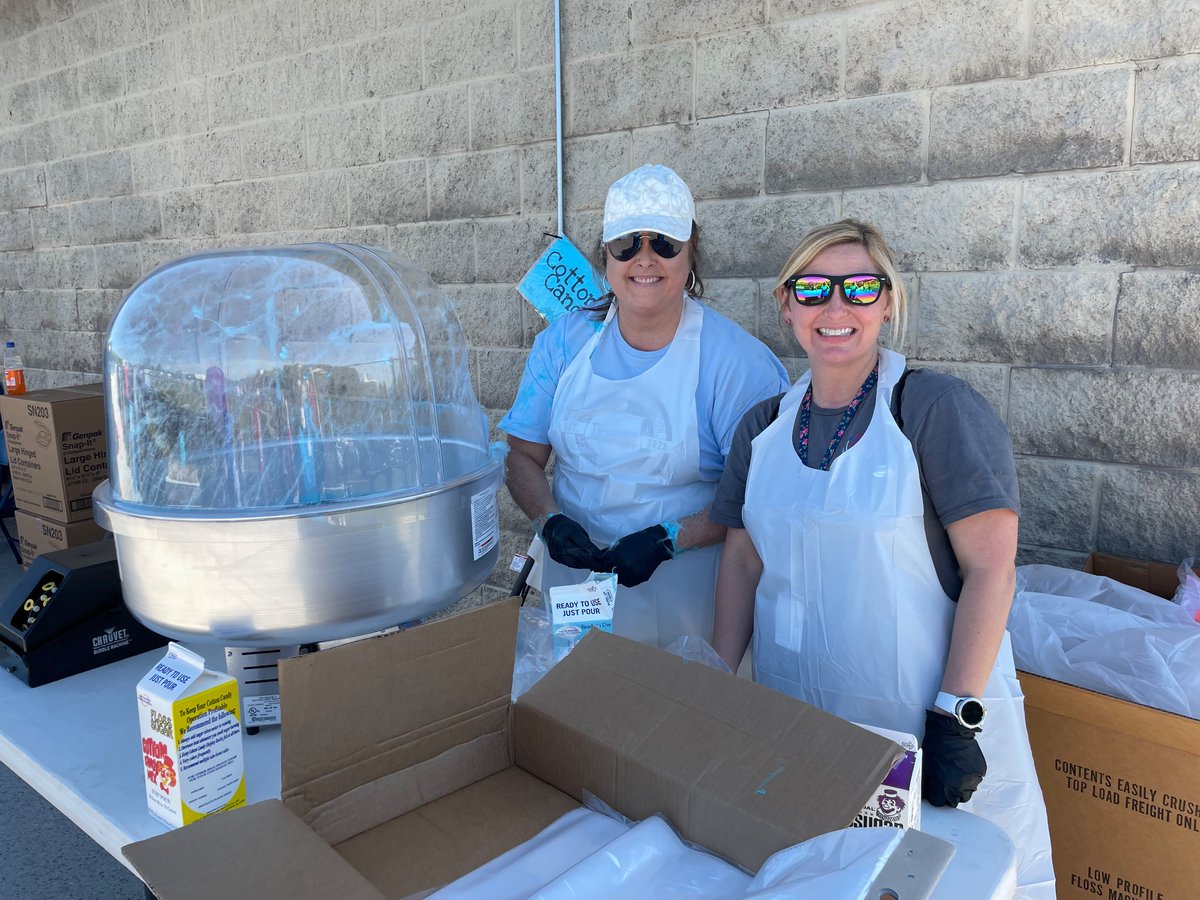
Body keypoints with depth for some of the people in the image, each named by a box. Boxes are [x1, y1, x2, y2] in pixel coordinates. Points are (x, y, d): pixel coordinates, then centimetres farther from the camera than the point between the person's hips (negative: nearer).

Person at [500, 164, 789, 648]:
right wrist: (549, 521, -15)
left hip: (682, 592, -3)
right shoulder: (564, 341, -1)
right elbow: (524, 455, 3)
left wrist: (668, 539, -23)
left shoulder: (736, 361, -13)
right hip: (571, 580, 4)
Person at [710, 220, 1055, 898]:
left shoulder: (936, 408, -12)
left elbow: (991, 569, -14)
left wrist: (956, 717, -17)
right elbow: (744, 562, 9)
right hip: (790, 719, 4)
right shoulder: (763, 428, 4)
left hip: (928, 716, -4)